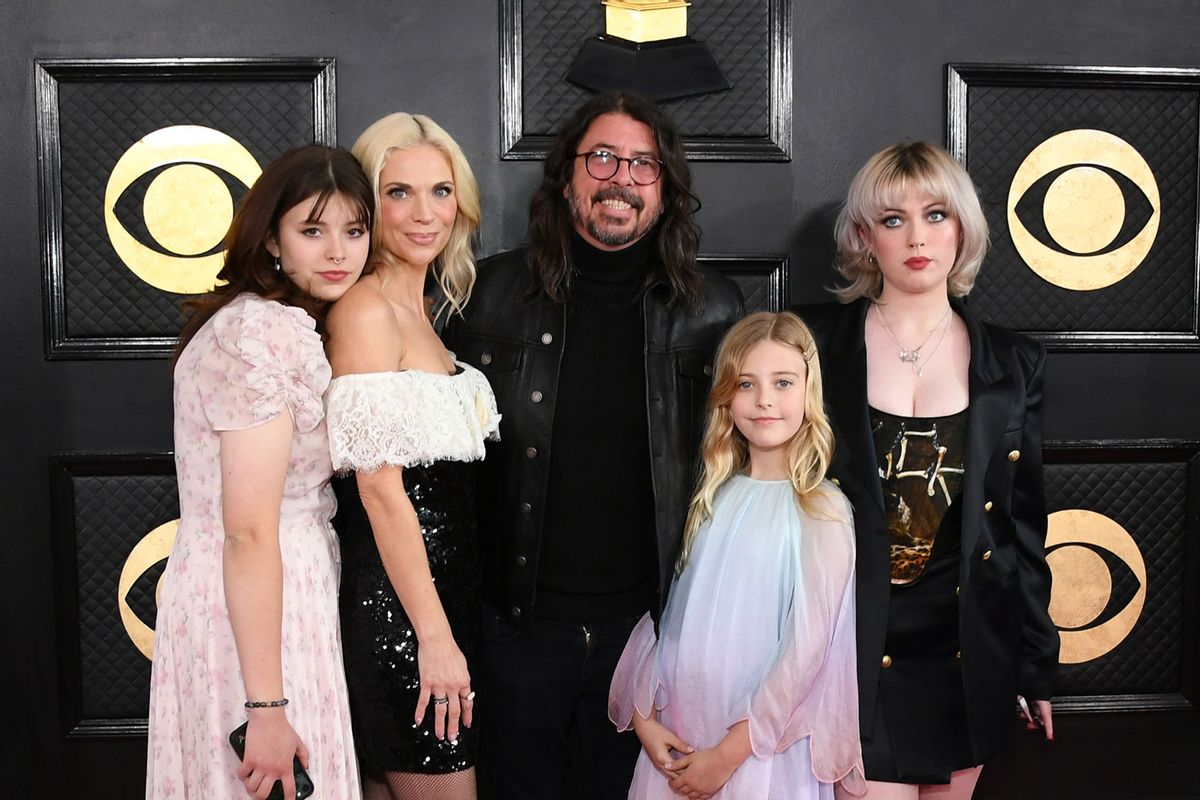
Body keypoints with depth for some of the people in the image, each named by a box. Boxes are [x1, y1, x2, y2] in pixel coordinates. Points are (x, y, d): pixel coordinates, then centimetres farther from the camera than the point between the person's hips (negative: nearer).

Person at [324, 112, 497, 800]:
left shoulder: (422, 310, 12)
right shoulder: (365, 311, -15)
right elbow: (380, 489, -19)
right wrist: (435, 636, -18)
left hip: (445, 582, 9)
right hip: (394, 596, -8)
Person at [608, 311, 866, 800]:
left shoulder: (823, 511, -9)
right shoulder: (714, 498, 5)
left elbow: (807, 648, -12)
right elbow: (664, 610, 6)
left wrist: (730, 754, -13)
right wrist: (643, 715, -3)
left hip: (762, 750, -4)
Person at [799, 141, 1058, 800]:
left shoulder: (1012, 364, 4)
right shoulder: (816, 343, -2)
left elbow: (1025, 522, 8)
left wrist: (1038, 667, 9)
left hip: (965, 649, 3)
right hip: (853, 644, -2)